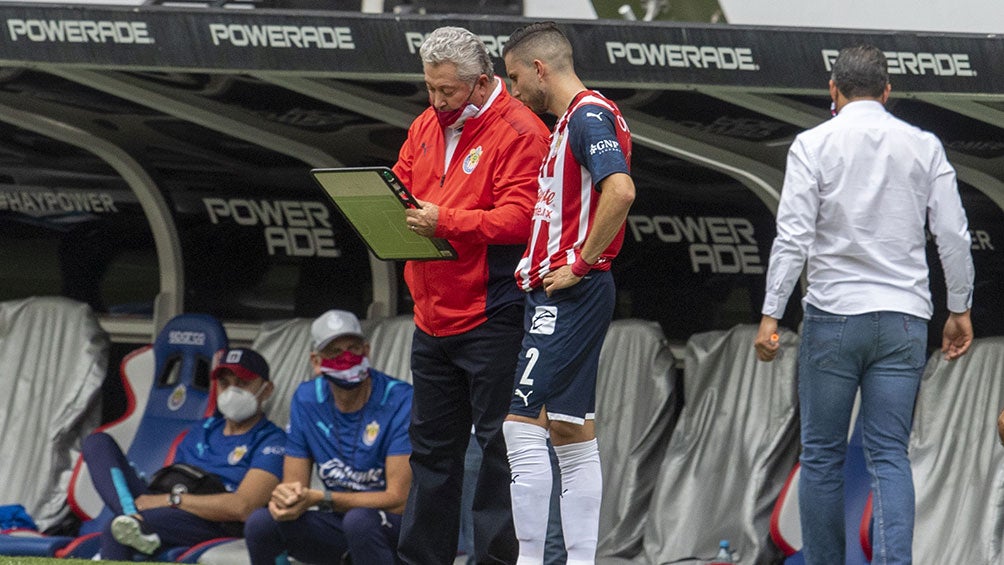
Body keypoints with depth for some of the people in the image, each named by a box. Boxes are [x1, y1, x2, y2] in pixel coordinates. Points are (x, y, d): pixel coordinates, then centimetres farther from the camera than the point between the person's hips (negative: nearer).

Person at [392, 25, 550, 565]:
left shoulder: (519, 132, -12)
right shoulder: (427, 126, 13)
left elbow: (518, 217, -21)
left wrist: (445, 221, -28)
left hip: (491, 316, -8)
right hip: (433, 314, 8)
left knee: (498, 443, -4)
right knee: (431, 441, 14)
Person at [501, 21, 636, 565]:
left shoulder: (588, 115, -13)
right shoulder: (576, 118, 19)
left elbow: (620, 190, -27)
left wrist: (579, 264, -21)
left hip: (569, 293, -11)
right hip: (557, 292, 11)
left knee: (523, 425, -12)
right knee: (571, 433, 9)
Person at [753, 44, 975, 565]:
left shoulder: (814, 145, -2)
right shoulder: (924, 146, 6)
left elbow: (793, 236, -8)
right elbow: (954, 235, 5)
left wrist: (770, 315, -6)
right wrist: (959, 309, 16)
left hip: (833, 316, -2)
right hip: (904, 320, 2)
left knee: (822, 454, 7)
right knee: (889, 454, 0)